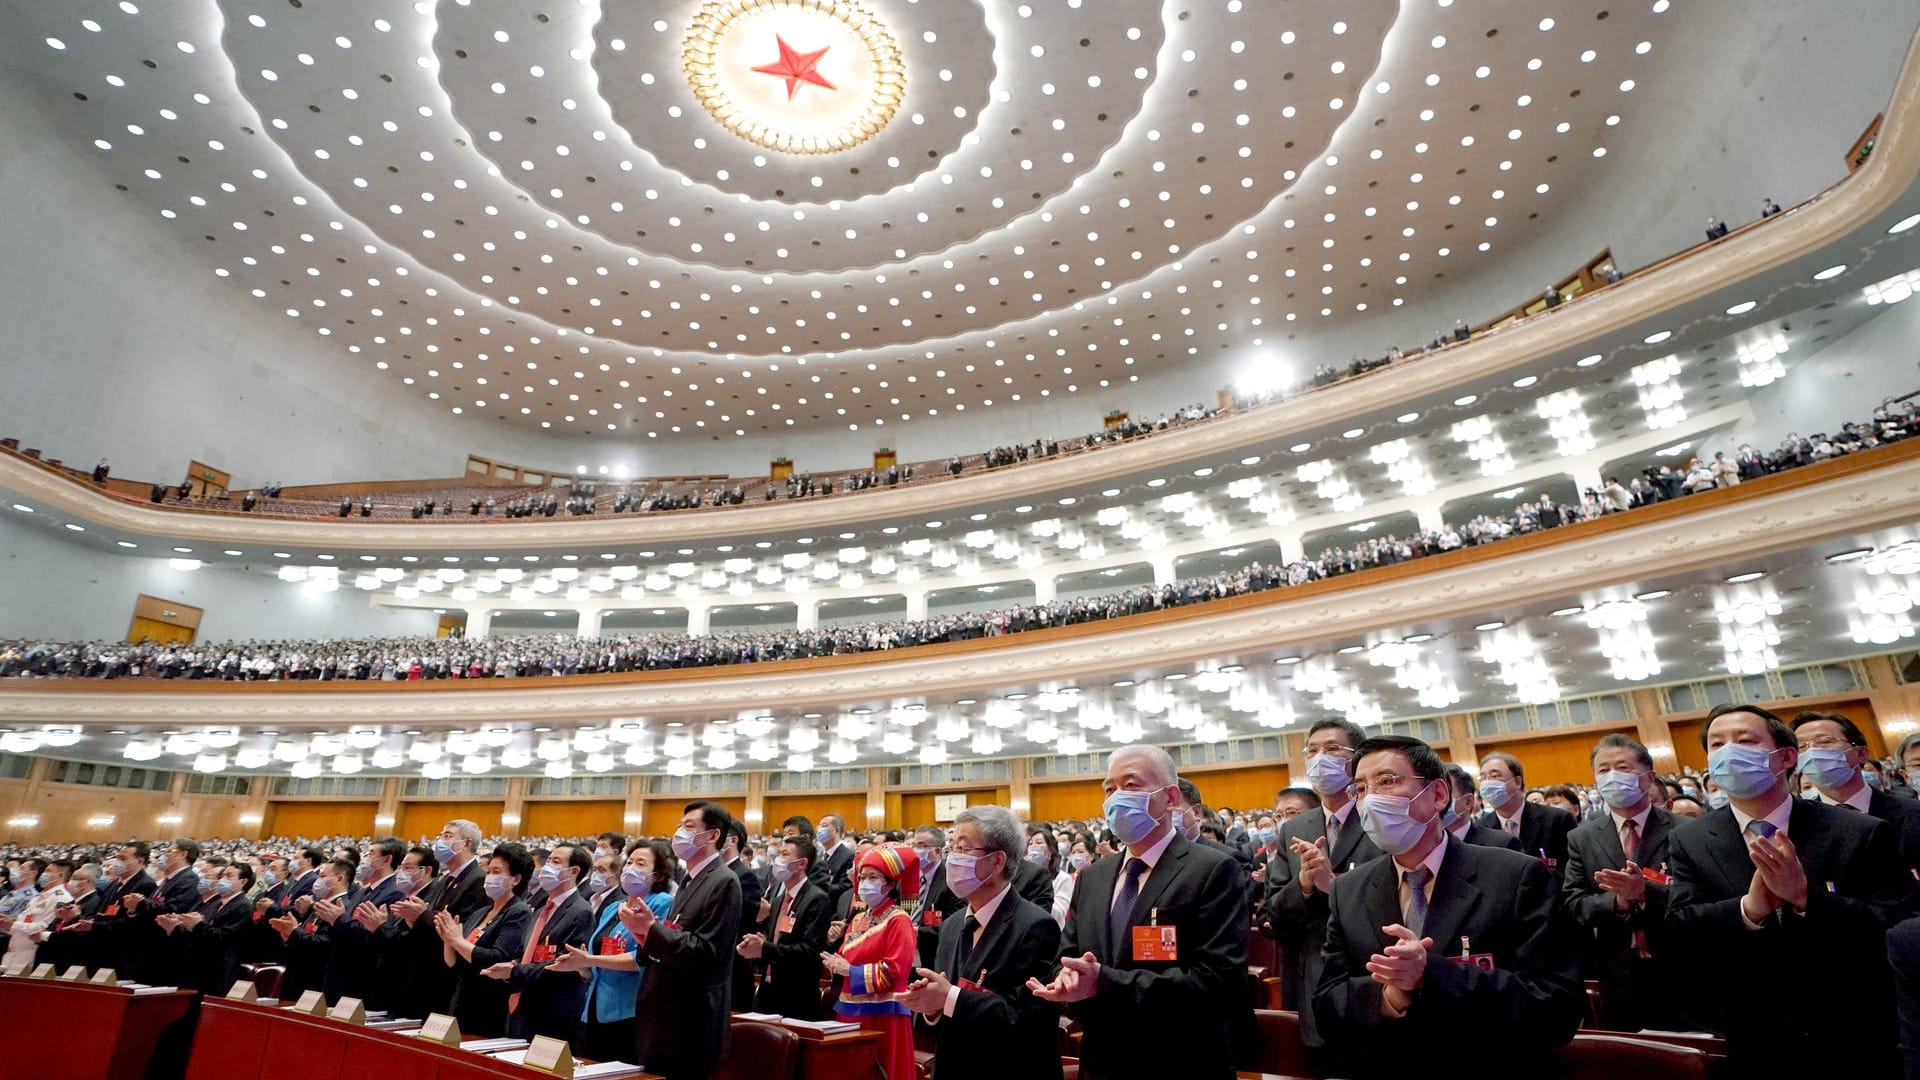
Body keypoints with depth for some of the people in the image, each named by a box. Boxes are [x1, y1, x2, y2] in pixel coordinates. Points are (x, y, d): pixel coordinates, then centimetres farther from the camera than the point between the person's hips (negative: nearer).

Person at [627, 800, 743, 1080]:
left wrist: (652, 927, -21)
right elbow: (673, 946, 13)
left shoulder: (724, 882, -15)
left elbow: (705, 952, -20)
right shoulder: (689, 881, 13)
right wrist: (643, 932, -5)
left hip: (692, 1020, -8)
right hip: (668, 1013, 8)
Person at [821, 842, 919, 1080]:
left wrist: (851, 971, -18)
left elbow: (895, 971, -20)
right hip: (851, 1010, 8)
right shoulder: (858, 920, 12)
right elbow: (846, 960, 15)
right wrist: (837, 965, -8)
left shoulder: (898, 920, -12)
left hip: (882, 1014, -8)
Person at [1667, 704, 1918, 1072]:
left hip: (1853, 1042, 0)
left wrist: (1806, 896, -30)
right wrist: (1748, 909, -32)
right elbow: (1677, 929, -15)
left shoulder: (1861, 834, -9)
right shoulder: (1690, 842, -7)